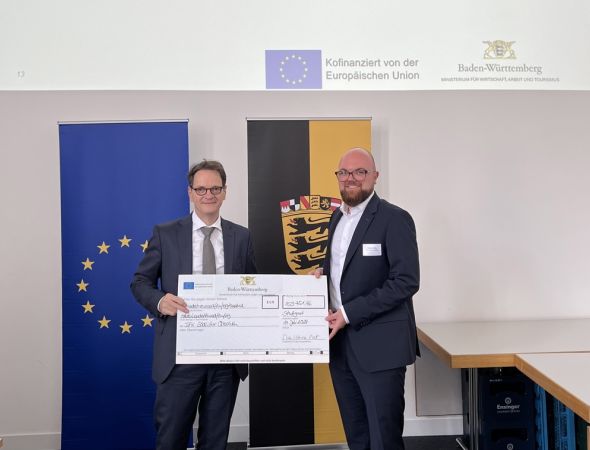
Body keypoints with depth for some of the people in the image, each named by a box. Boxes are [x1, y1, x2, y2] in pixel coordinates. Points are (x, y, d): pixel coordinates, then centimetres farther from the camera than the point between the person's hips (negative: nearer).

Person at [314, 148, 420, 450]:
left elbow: (406, 281, -18)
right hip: (340, 342, 7)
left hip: (379, 344, -7)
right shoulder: (336, 218, 14)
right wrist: (322, 273, 2)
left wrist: (349, 313, -20)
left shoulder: (395, 219, -10)